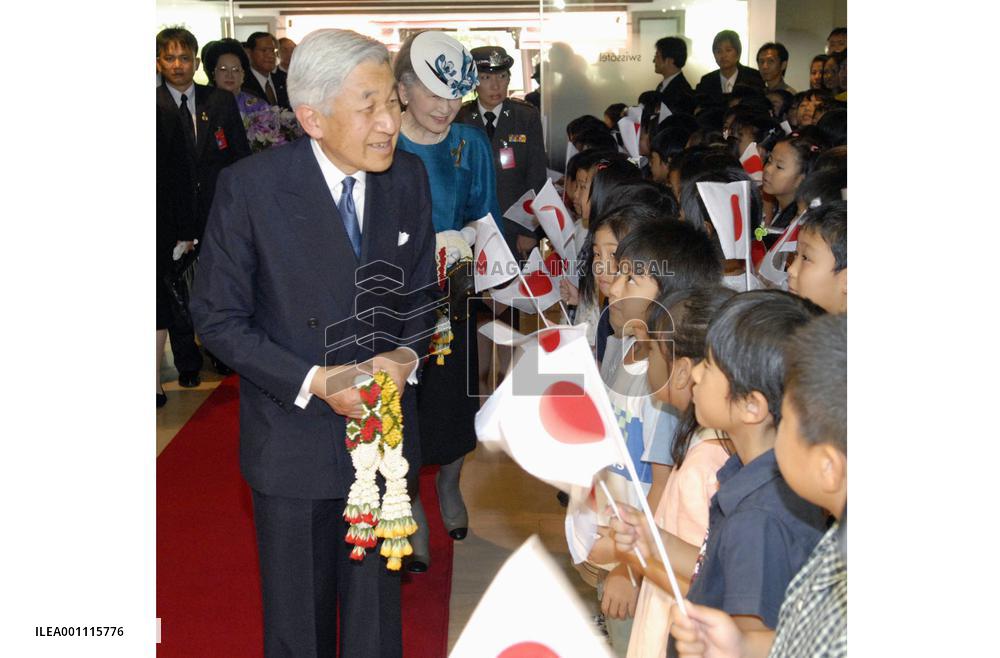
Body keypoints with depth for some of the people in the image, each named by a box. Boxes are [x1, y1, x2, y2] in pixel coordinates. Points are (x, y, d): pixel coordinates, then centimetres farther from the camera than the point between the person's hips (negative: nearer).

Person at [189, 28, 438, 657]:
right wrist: (315, 381, -21)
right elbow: (219, 317, -11)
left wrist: (406, 355, -13)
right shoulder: (250, 186, -16)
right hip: (294, 436, -3)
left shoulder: (409, 177, -4)